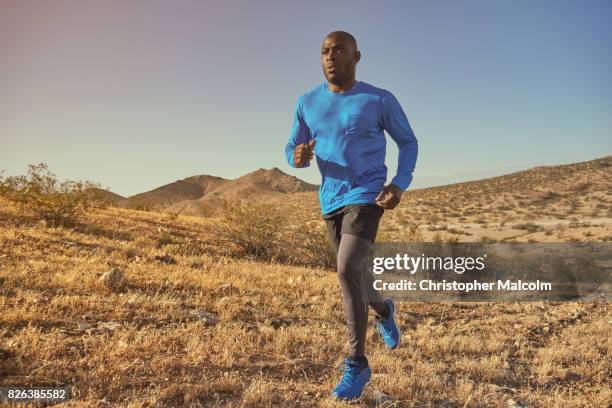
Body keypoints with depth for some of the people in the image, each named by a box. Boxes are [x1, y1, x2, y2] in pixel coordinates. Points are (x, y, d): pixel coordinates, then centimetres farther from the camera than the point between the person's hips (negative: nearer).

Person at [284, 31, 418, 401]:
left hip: (367, 199, -5)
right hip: (330, 202, 5)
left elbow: (409, 142, 6)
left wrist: (400, 186, -10)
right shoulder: (308, 103, 5)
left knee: (347, 271, -21)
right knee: (353, 275, 14)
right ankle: (383, 309, 47)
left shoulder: (381, 100, -5)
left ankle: (357, 363, -7)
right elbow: (293, 152, 9)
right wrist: (298, 157, -17)